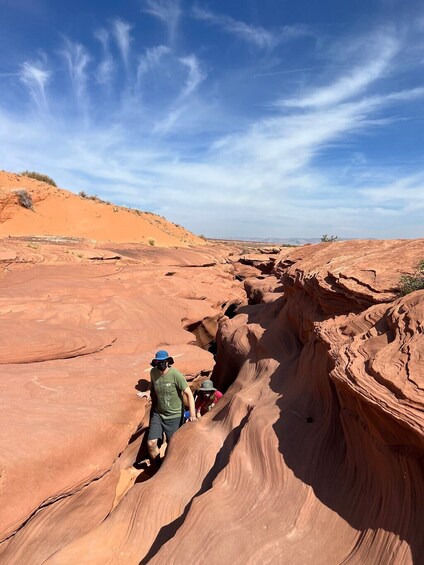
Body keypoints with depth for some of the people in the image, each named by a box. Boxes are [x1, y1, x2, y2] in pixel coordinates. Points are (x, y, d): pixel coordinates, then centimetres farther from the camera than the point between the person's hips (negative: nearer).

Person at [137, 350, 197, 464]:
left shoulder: (175, 374, -22)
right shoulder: (153, 372, -6)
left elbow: (188, 393, -19)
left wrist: (192, 415, -24)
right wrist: (148, 392, -5)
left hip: (174, 416, -4)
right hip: (158, 413, 4)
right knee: (151, 443, -3)